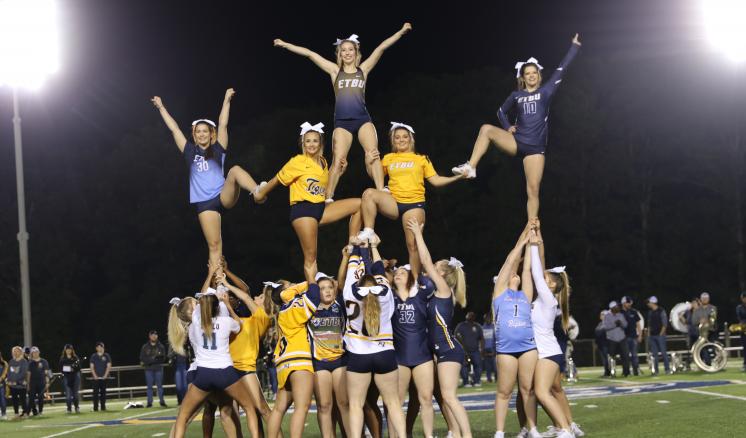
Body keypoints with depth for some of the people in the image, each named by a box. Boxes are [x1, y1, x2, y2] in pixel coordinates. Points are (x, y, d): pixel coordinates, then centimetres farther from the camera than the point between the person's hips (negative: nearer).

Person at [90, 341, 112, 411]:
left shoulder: (106, 356, 5)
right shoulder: (93, 356, 5)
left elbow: (109, 366, 2)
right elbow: (92, 367, 3)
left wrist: (105, 375, -8)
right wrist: (95, 376, -8)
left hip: (104, 377, 0)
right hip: (96, 378, 0)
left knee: (103, 392, 4)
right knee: (96, 392, -5)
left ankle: (103, 407, 9)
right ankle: (95, 408, -4)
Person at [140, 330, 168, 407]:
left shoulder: (161, 346, 4)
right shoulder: (145, 347, 5)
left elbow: (163, 358, -2)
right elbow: (142, 358, 2)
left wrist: (149, 360, -13)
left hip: (158, 368, 0)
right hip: (148, 369, 0)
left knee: (160, 385, 2)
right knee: (149, 386, 1)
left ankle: (162, 401, 8)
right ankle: (149, 402, 5)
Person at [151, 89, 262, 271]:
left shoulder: (218, 149, 10)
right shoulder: (190, 151, 13)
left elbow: (223, 125, 4)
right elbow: (174, 128, 14)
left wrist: (227, 99, -1)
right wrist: (161, 107, 16)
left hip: (224, 196, -1)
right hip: (204, 203, 1)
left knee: (235, 170, -30)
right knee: (214, 245, -5)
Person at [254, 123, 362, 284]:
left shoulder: (323, 163, 13)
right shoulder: (298, 162, -6)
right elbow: (277, 180, 3)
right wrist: (260, 193, 12)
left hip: (321, 208, 7)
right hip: (303, 210, -6)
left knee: (359, 204, -5)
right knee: (310, 257, -11)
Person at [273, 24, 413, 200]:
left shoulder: (363, 69, 13)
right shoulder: (335, 71, 13)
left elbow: (381, 47, 7)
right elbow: (309, 53, 11)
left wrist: (401, 31, 4)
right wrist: (285, 45, 13)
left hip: (363, 119, 0)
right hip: (342, 121, 0)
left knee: (373, 154, -18)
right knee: (338, 160, -8)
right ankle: (328, 199, -5)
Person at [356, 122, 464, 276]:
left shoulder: (421, 159, 12)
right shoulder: (388, 159, 16)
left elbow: (435, 180, 7)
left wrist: (457, 177, -5)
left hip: (414, 204, -1)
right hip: (393, 203, 1)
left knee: (413, 245, -7)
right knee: (369, 193, -28)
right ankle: (368, 233, -24)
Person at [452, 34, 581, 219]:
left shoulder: (545, 92, 6)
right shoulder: (516, 95, 11)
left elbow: (561, 69, 4)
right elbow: (501, 111, 27)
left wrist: (574, 47, 4)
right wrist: (507, 127, 10)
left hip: (535, 148, -2)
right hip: (515, 142, 2)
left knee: (533, 190, -6)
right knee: (486, 129, -24)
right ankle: (470, 168, -29)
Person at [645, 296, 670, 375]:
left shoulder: (661, 311, -6)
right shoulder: (650, 312, 13)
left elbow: (665, 324, -7)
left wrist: (661, 333, -12)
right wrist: (648, 334, 9)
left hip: (660, 335, -6)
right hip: (652, 335, 6)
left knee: (663, 352, -6)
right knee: (654, 353, 4)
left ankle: (667, 369, -2)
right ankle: (656, 370, 6)